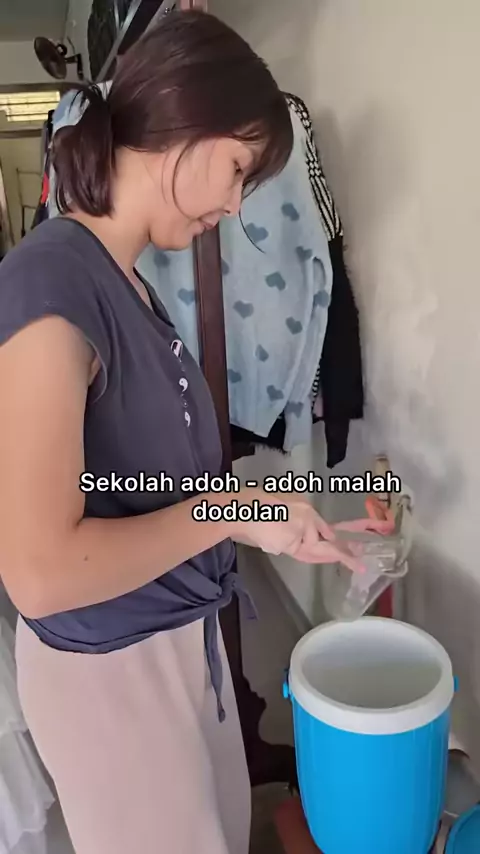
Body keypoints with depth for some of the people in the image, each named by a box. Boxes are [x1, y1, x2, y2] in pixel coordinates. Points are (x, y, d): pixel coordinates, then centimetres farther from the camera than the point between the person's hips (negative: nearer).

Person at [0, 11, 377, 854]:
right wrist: (230, 509, -22)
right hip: (109, 666, -7)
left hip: (184, 635, 8)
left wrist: (270, 519, 1)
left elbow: (150, 480, 6)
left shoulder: (129, 283, 2)